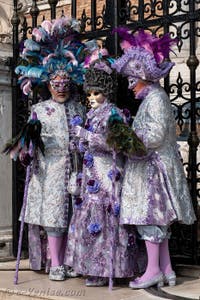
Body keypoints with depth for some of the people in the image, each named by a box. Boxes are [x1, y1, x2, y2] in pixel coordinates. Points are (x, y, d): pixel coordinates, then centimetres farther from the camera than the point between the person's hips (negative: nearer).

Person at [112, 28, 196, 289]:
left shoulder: (156, 98, -13)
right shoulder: (151, 98, 17)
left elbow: (155, 136, -20)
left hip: (154, 168, -10)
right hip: (150, 167, 10)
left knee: (148, 216, -6)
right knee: (157, 219, 10)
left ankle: (153, 270, 0)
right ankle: (166, 270, 15)